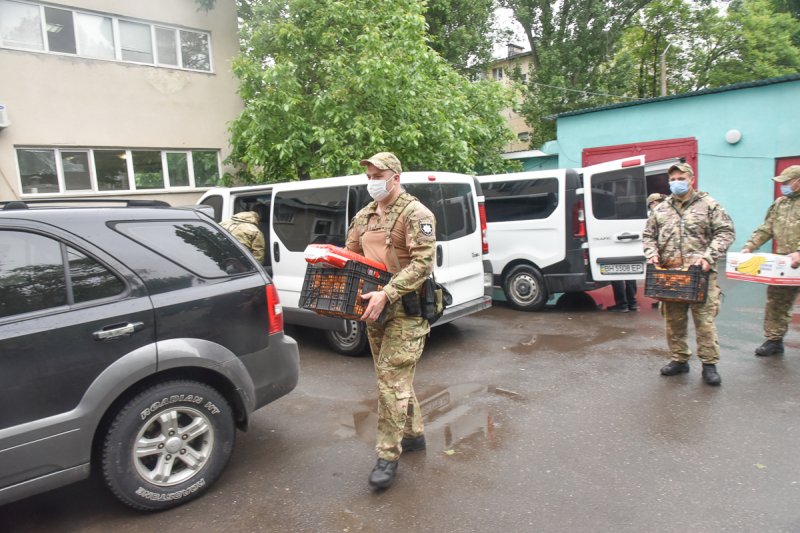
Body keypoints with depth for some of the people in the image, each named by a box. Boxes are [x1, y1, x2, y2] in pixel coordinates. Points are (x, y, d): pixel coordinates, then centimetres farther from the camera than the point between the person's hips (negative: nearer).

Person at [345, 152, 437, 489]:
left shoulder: (415, 214, -10)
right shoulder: (363, 217, 14)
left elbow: (423, 262, -19)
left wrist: (386, 294, -27)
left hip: (405, 310, -8)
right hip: (375, 309, 8)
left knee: (392, 379, -9)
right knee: (393, 376, 17)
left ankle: (388, 456, 2)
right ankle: (413, 434, 34)